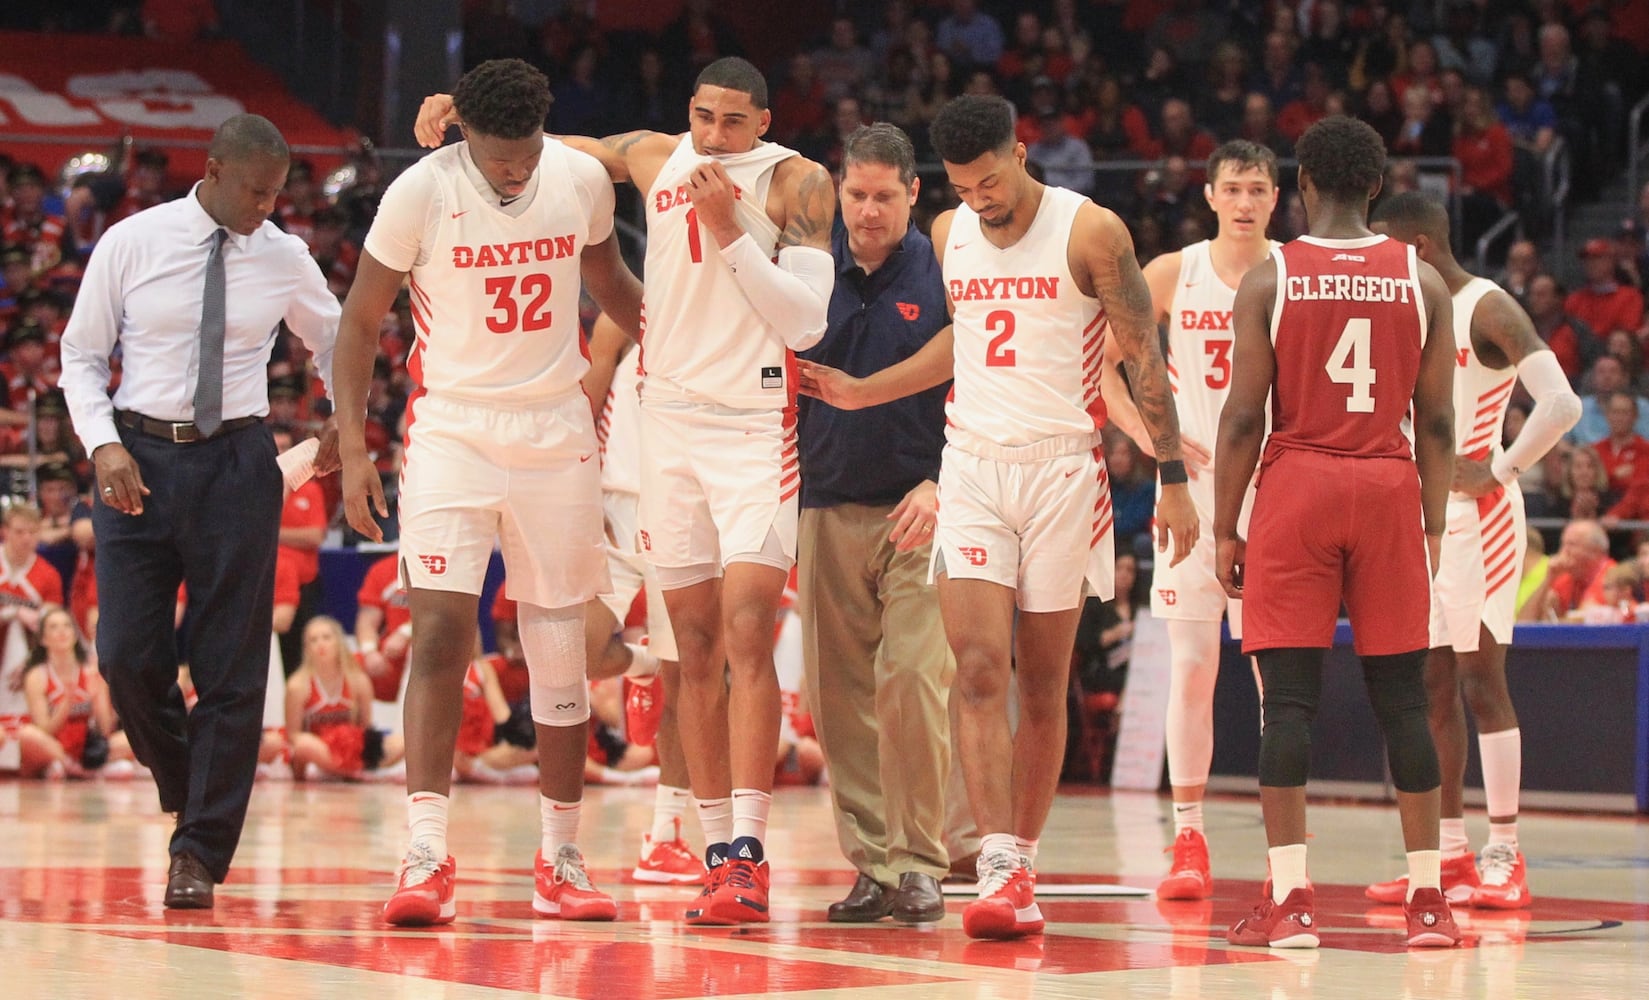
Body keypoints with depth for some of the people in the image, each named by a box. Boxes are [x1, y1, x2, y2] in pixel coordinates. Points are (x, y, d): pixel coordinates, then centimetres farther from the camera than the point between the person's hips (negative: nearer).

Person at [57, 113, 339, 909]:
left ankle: (200, 854, 5)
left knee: (232, 666, -2)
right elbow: (81, 354, 4)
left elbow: (336, 340, 22)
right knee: (128, 657, -4)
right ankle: (184, 785, 26)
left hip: (236, 463, 1)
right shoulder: (130, 244, -1)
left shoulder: (284, 259, 3)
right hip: (138, 458, -1)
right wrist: (103, 445, -10)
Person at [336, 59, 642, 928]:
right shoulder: (421, 193, -13)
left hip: (557, 430, 3)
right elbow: (361, 319, -3)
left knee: (561, 648, 6)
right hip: (453, 426, -3)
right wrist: (353, 448, -9)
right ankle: (426, 858, -14)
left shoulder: (582, 180, -4)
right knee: (441, 631, -15)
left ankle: (559, 863, 14)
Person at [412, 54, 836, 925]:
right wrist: (463, 113, 4)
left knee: (746, 632, -16)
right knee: (695, 647, 4)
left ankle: (747, 849, -21)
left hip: (755, 426, -5)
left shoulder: (797, 184, -7)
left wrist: (729, 228, -20)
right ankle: (717, 853, 7)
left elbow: (805, 322, -13)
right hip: (670, 419, 5)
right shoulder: (653, 159, 6)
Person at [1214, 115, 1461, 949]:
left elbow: (1244, 417, -4)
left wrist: (1224, 528, 2)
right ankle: (1427, 898, 9)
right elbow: (1437, 422, 4)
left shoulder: (1269, 280, -3)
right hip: (1389, 487, 2)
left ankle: (1289, 899, -8)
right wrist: (1434, 527, 11)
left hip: (1297, 487, -2)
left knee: (1289, 696, -2)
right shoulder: (1421, 282, 4)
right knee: (1401, 697, 7)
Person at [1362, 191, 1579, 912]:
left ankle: (1504, 859, -6)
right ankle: (1450, 855, 12)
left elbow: (1561, 404, -22)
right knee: (1432, 685, 8)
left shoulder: (1489, 309, -12)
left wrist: (1499, 472, -19)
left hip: (1477, 513, -8)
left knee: (1480, 677, -8)